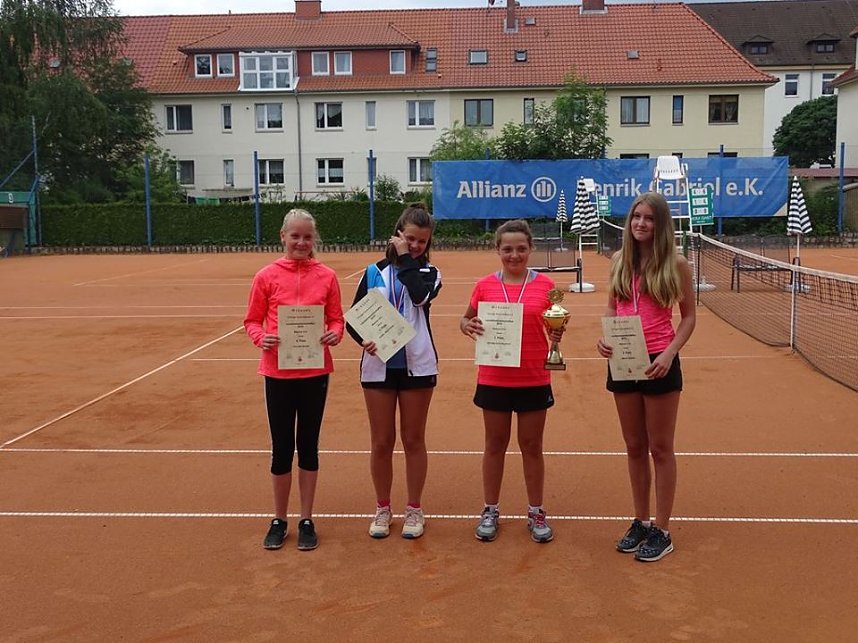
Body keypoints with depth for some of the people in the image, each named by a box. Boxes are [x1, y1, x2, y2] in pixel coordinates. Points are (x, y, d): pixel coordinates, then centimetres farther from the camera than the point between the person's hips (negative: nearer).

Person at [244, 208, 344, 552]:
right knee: (281, 447, 9)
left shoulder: (327, 276, 0)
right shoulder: (266, 276, -3)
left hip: (315, 373, 1)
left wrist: (335, 334, -16)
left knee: (308, 445, 12)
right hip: (278, 373, -1)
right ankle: (279, 520, 25)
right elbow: (252, 320, 3)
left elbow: (337, 319, 5)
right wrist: (261, 337, -17)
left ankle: (306, 520, 25)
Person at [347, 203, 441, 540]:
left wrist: (405, 259, -11)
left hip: (417, 366, -1)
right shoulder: (374, 272, 5)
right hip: (378, 366, 1)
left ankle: (414, 509, 22)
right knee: (381, 442, 7)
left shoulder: (428, 273, 3)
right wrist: (363, 339, -16)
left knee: (413, 440, 8)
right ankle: (382, 509, 23)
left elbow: (421, 295, -21)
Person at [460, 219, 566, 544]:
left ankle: (536, 513, 25)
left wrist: (557, 334, -16)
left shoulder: (545, 285, -3)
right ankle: (490, 511, 26)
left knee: (531, 446, 11)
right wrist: (467, 325, -12)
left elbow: (556, 325, 6)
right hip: (494, 379, 1)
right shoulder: (485, 286, -1)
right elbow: (466, 319, 11)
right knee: (495, 444, 12)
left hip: (534, 379, 0)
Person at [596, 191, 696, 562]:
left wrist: (670, 352, -16)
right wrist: (604, 337, -7)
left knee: (660, 448, 5)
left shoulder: (675, 263, -5)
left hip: (659, 363, -4)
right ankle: (640, 521, 27)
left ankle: (662, 531, 16)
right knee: (634, 447, 13)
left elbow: (689, 316, -1)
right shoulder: (619, 260, 6)